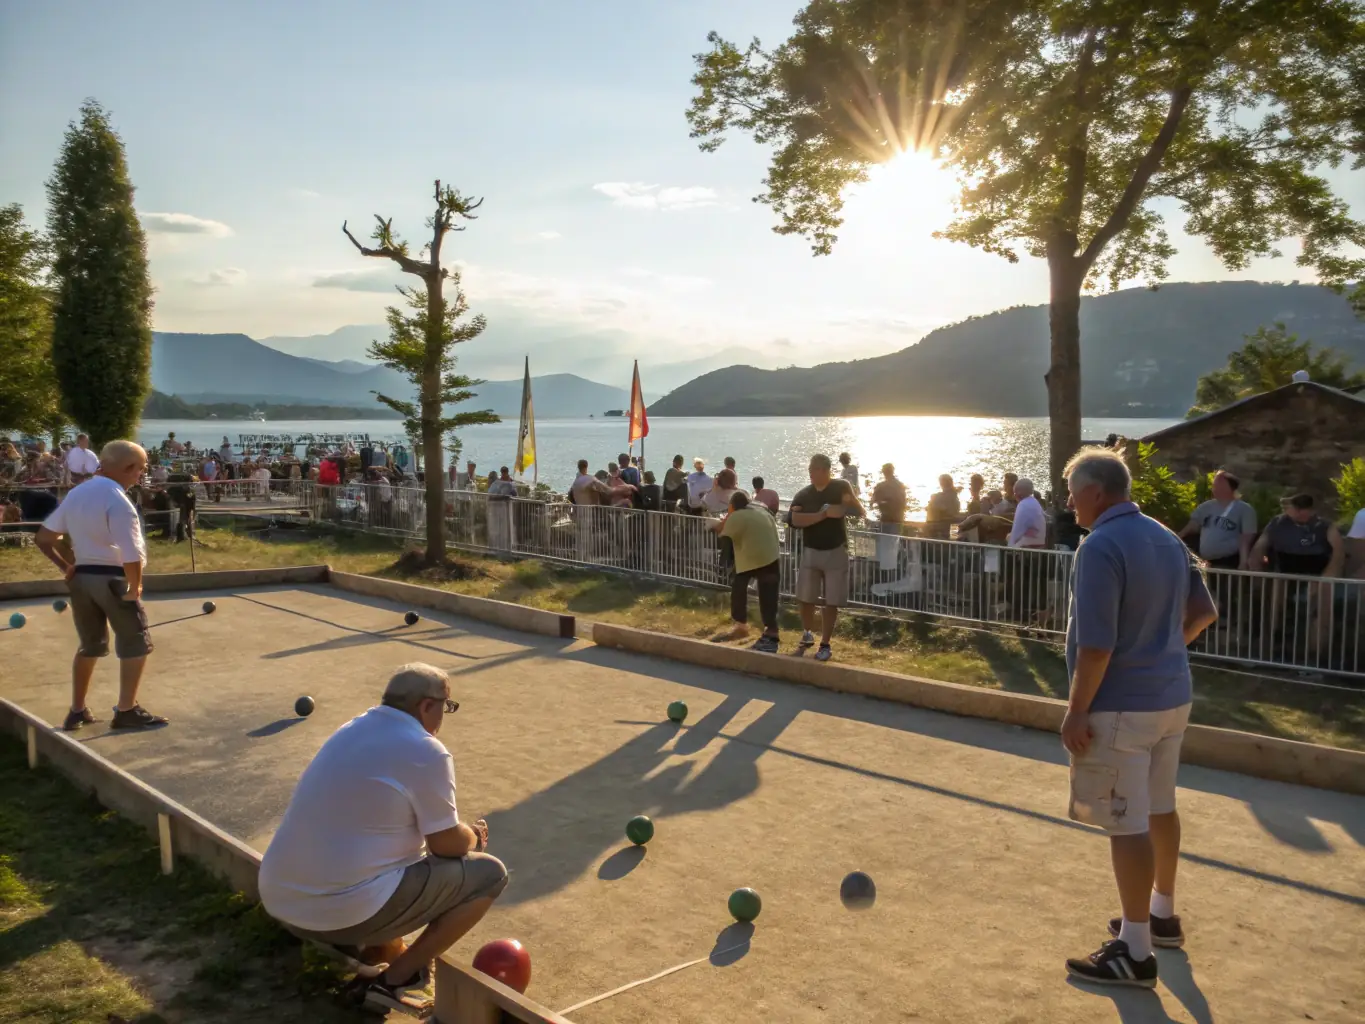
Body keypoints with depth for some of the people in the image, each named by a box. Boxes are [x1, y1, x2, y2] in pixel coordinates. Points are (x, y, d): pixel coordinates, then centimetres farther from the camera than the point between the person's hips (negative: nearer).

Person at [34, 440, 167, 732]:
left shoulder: (76, 494, 7)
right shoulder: (118, 502, -18)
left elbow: (42, 538, 12)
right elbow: (131, 557, -26)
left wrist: (65, 567, 9)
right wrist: (135, 587, -11)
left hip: (81, 576, 8)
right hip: (113, 578, -8)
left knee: (90, 644, 21)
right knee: (135, 643, 7)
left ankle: (77, 711, 27)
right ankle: (126, 711, 10)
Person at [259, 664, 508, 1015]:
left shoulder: (352, 729, 11)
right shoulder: (427, 752, -14)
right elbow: (447, 846, -5)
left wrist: (460, 834, 23)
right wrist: (474, 836, 18)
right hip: (345, 910, -9)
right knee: (489, 873, 3)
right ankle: (396, 978, 2)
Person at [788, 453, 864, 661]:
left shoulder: (841, 487, -5)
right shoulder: (803, 494, -1)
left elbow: (862, 513, -6)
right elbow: (794, 520, -19)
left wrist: (851, 499, -26)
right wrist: (825, 514, -24)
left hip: (836, 552, -2)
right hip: (810, 552, 2)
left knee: (832, 602, 2)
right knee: (805, 598, 8)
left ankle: (825, 644, 14)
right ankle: (807, 633, 33)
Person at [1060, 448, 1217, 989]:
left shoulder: (1101, 546, -20)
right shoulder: (1167, 538, 8)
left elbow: (1096, 645, -24)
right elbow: (1203, 611, 15)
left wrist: (1076, 711, -16)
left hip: (1122, 706, -9)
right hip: (1172, 696, 9)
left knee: (1127, 824, -1)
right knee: (1160, 809, 21)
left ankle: (1135, 952, 7)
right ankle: (1162, 914, 38)